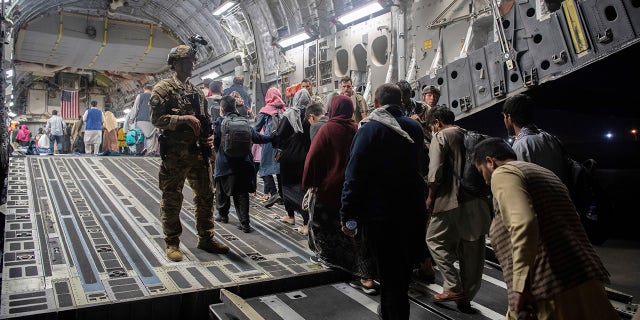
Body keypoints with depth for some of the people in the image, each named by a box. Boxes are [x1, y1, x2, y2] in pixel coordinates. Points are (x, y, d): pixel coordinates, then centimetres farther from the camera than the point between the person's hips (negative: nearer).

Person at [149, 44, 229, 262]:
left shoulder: (197, 91, 17)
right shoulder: (163, 88, -3)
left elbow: (206, 119, 21)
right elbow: (157, 118, -12)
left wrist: (210, 137, 4)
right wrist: (183, 118, -21)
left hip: (199, 152, 7)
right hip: (174, 154, -6)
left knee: (206, 196, 11)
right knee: (172, 199, 2)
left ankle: (206, 239, 24)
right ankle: (172, 244, 14)